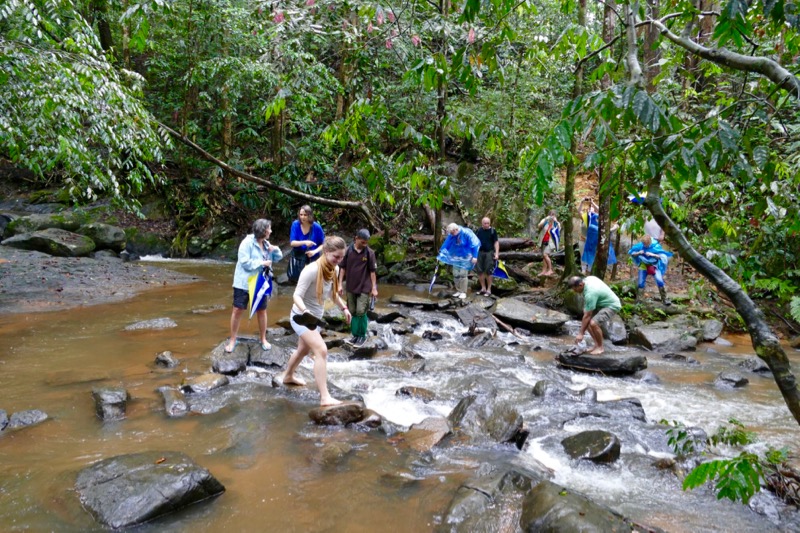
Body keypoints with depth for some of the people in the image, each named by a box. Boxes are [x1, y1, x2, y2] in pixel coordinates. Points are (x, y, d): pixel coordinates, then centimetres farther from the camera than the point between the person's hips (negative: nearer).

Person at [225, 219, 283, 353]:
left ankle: (263, 339, 26)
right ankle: (232, 340, 12)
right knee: (238, 310, -1)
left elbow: (279, 257, 12)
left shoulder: (266, 244, 7)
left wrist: (275, 249, -8)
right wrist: (262, 263, -20)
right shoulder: (247, 243, -15)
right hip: (244, 283, -6)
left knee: (262, 310, 11)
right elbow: (245, 262, -21)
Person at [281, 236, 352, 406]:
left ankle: (288, 376, 55)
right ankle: (325, 397, -23)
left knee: (304, 349, 28)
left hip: (315, 317, 9)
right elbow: (297, 295, -29)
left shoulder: (335, 270, -3)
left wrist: (344, 308, 9)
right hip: (302, 317, -9)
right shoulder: (312, 270, -28)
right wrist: (305, 311, -45)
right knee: (321, 351, -22)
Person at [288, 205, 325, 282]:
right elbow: (292, 242, -16)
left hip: (312, 258, -1)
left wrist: (315, 251, -23)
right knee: (294, 277, 13)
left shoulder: (316, 227, -16)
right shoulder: (295, 224, -13)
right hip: (298, 257, 1)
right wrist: (304, 242, -32)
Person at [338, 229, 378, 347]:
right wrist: (340, 284, 0)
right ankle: (355, 334, 21)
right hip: (351, 287, 3)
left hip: (364, 287, -3)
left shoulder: (369, 252, -8)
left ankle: (362, 335, 9)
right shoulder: (348, 251, -4)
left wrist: (374, 288, -3)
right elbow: (343, 268, 3)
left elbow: (372, 271, -3)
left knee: (360, 312, -6)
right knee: (353, 312, 9)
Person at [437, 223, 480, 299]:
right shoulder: (451, 236, -6)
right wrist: (441, 254, -4)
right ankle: (458, 291, 17)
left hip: (465, 258, -5)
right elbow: (445, 245, 0)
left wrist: (474, 256, -19)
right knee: (456, 274, 5)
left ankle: (463, 292, 0)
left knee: (463, 274, -8)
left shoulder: (466, 233, -19)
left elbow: (474, 245, -16)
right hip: (456, 258, 5)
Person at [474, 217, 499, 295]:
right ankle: (483, 288, 18)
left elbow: (496, 242, -3)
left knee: (488, 271, -2)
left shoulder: (492, 231, -1)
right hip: (479, 252, 3)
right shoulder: (478, 231, 7)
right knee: (479, 271, 5)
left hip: (489, 252, -3)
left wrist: (497, 253, -11)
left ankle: (489, 289, 8)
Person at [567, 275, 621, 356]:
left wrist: (581, 333, -22)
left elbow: (587, 315, -28)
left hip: (612, 306, -10)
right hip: (602, 303, 10)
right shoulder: (588, 279, -7)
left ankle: (600, 347, -8)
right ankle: (597, 344, 10)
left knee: (593, 323, -27)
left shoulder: (590, 293, -32)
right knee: (587, 322, 4)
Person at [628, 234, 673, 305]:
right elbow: (631, 253, -7)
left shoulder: (655, 245, -20)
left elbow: (661, 256, -20)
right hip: (644, 266, 2)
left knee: (660, 281, -14)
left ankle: (664, 299, -1)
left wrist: (652, 254, -33)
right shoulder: (640, 245, -14)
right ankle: (637, 300, 10)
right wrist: (638, 253, -26)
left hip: (654, 266, -2)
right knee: (641, 283, -3)